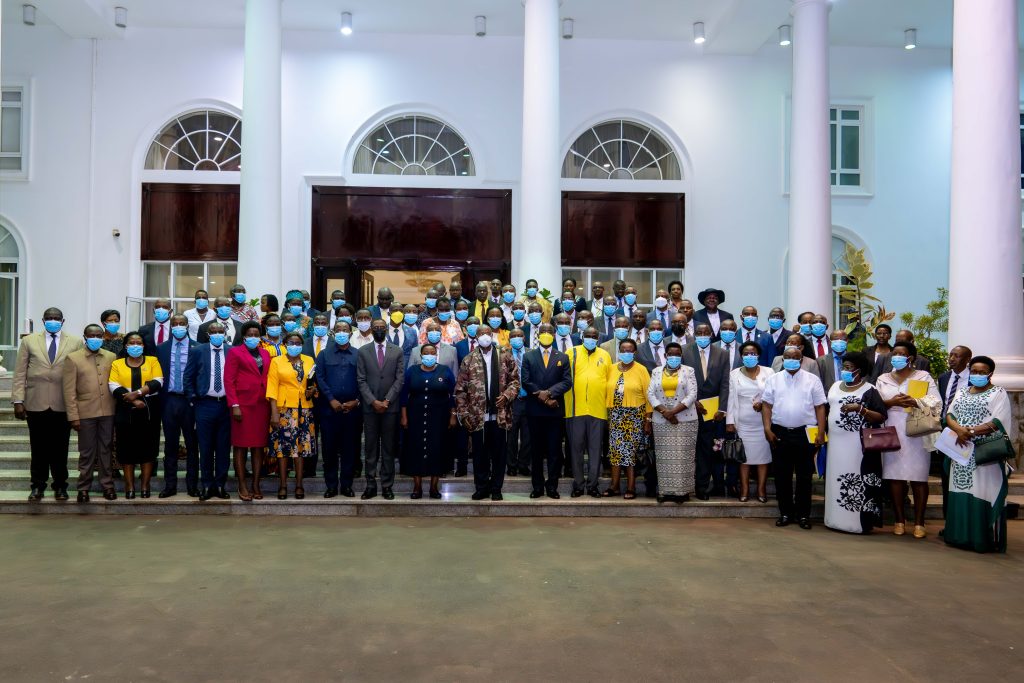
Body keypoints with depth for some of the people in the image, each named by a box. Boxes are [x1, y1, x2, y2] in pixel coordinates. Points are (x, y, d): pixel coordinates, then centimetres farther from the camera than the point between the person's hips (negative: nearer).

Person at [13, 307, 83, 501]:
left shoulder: (75, 342, 6)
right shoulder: (29, 341, 9)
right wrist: (18, 400, -2)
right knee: (39, 448, 7)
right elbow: (20, 374, 6)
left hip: (63, 405, -1)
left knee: (60, 448, 5)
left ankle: (60, 486, 16)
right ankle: (38, 486, 18)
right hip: (36, 404, 1)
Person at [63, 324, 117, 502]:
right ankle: (84, 488, 15)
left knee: (106, 450, 9)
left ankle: (107, 485, 17)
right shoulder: (73, 358, 0)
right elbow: (69, 390, -3)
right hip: (86, 413, -2)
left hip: (108, 412, 2)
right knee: (87, 452, 5)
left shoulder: (111, 357, 8)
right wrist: (73, 416, -8)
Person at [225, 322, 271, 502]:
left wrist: (271, 402, 5)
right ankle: (242, 487, 4)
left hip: (262, 404, 4)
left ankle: (256, 486, 10)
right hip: (243, 404, -4)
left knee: (259, 446, 5)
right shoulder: (235, 352, 2)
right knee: (241, 445, 0)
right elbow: (229, 380, -4)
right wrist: (234, 405, -12)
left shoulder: (265, 354, 16)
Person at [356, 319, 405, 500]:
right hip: (370, 406, 0)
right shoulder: (363, 351, 5)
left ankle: (387, 486, 10)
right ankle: (371, 485, 11)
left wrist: (387, 401, -9)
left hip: (390, 406, 0)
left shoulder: (397, 351, 5)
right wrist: (373, 401, -10)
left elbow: (400, 379, 0)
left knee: (389, 448, 4)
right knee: (371, 448, 4)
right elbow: (361, 380, 0)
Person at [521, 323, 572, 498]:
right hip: (535, 410, 0)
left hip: (555, 410, 0)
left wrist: (549, 392, -15)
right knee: (536, 450, 5)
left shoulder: (563, 357, 9)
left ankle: (552, 486, 9)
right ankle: (537, 486, 13)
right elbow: (526, 382, -2)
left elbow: (567, 381, -1)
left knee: (554, 450, 2)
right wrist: (542, 397, -12)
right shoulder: (528, 357, 8)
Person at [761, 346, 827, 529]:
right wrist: (767, 429, -5)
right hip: (779, 433, 1)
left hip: (805, 433, -1)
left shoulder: (812, 380, 4)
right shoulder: (773, 379, 7)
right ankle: (785, 513, 17)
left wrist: (821, 432, -6)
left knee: (804, 476, 5)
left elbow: (820, 407, 2)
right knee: (782, 475, 7)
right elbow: (767, 405, 4)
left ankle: (803, 514, 16)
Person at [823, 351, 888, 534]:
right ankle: (837, 519, 15)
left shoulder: (869, 390, -4)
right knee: (837, 482, 8)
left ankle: (860, 521, 2)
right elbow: (828, 409, 20)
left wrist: (859, 409, -20)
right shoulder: (835, 386, 15)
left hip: (858, 445, -6)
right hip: (836, 443, 6)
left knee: (857, 483, -5)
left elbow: (881, 417, -8)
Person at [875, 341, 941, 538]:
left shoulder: (923, 376, 7)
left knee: (918, 478, -2)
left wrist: (915, 402, -16)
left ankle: (919, 523, 5)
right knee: (894, 476, 1)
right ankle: (900, 520, 10)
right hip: (892, 433, 2)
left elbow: (936, 402, -3)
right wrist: (891, 402, -9)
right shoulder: (883, 379, 15)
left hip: (916, 433, -2)